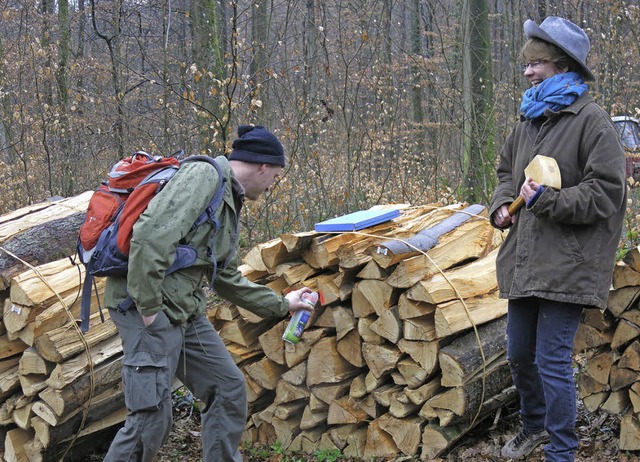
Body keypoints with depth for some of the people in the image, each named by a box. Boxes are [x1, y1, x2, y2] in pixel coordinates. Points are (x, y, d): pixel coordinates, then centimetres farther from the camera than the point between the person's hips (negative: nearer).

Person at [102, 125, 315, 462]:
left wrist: (281, 304, 31)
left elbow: (227, 278, 26)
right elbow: (150, 236, -25)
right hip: (145, 306, -10)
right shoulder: (203, 176, -13)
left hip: (183, 310, 10)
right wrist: (148, 307, -22)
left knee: (228, 388, 12)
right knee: (152, 416, -9)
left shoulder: (231, 204, 17)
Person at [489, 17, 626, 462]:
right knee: (519, 354, 19)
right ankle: (535, 425, 42)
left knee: (553, 361, -6)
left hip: (565, 266, -8)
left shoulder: (591, 121, -11)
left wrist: (549, 201, -20)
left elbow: (605, 191, -15)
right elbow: (507, 170, 26)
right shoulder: (529, 120, 12)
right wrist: (502, 204, 6)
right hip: (524, 262, 8)